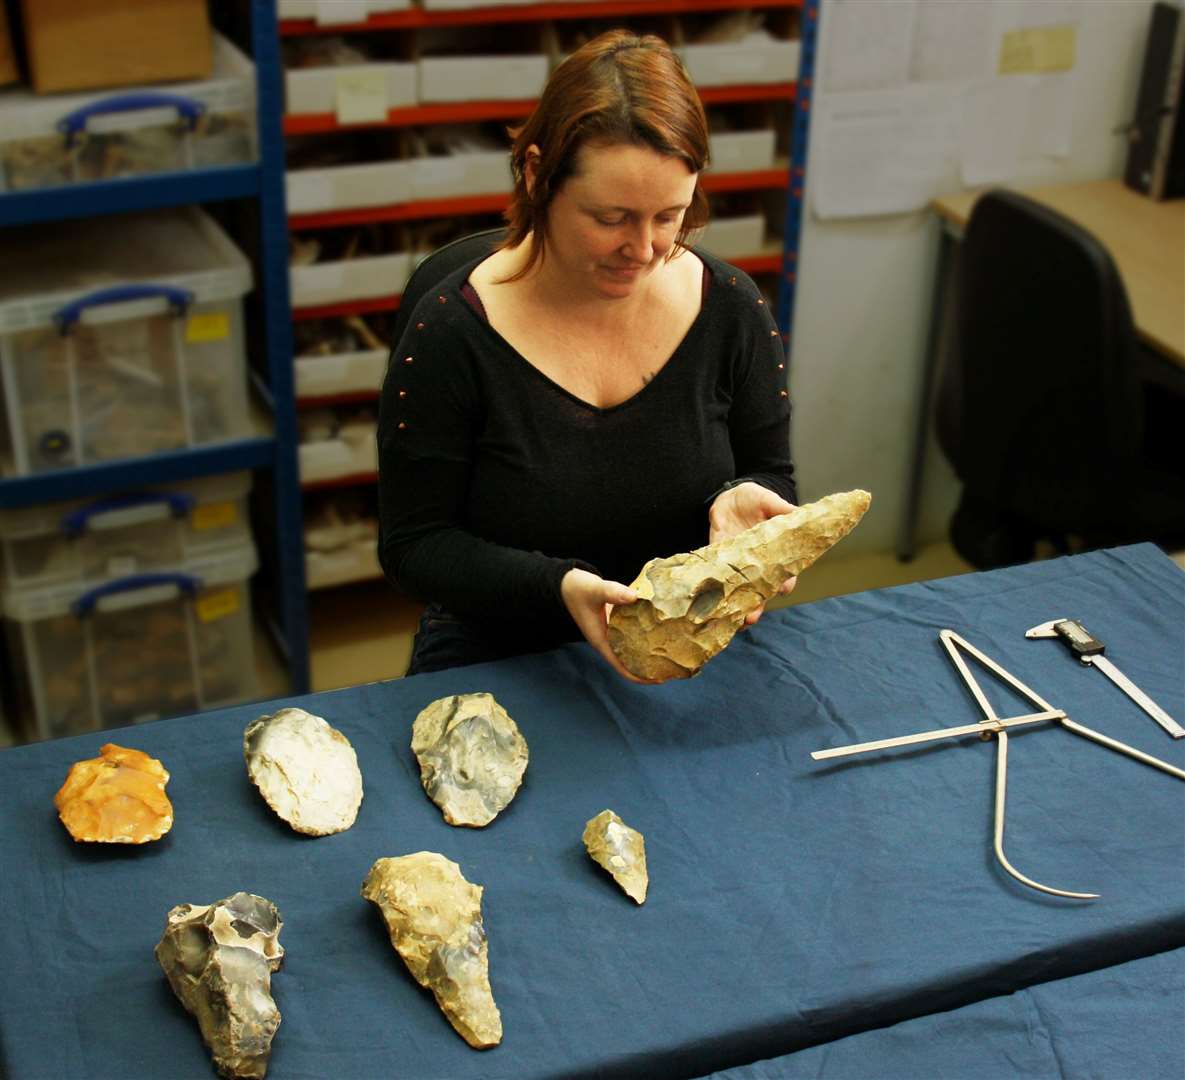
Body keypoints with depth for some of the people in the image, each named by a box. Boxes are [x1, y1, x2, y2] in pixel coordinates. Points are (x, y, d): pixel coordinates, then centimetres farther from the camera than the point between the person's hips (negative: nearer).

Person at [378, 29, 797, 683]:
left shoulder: (732, 310, -5)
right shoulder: (451, 334, -15)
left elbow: (772, 476, 8)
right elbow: (413, 545, -10)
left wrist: (741, 503, -17)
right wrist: (558, 587, -27)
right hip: (499, 662, -4)